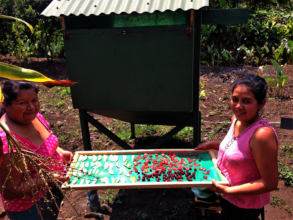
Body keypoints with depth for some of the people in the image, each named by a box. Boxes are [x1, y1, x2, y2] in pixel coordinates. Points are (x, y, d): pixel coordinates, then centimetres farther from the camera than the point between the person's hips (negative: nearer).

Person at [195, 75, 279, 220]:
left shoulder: (262, 134, -32)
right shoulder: (236, 119, -8)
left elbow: (270, 183, -27)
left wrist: (228, 190, -29)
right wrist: (211, 145, -1)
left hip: (244, 208, -7)